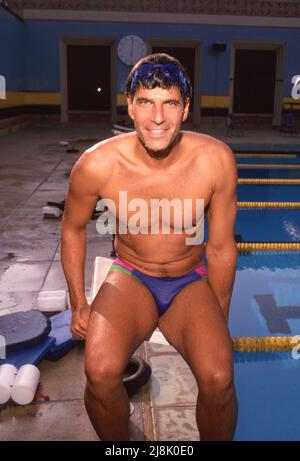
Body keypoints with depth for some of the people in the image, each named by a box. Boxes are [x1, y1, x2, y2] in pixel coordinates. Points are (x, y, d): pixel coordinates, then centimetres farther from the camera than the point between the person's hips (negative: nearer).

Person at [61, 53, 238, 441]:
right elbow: (72, 228, 2)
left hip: (192, 283, 0)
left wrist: (219, 324, 2)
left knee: (218, 379, -25)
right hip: (130, 278, 0)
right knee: (100, 373, -26)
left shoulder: (216, 160, -18)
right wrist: (78, 304, 2)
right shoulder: (98, 164, -19)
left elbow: (220, 248, -7)